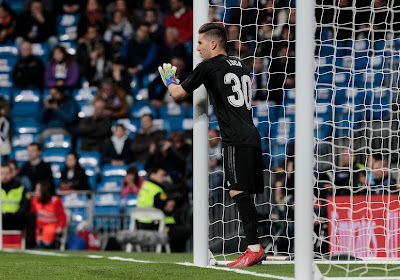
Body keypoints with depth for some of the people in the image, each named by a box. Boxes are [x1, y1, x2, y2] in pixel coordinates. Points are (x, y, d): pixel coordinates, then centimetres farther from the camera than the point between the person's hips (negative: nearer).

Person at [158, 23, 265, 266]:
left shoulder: (209, 67, -2)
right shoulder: (242, 66, 20)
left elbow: (178, 93, 7)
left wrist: (169, 81, 28)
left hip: (236, 139, -8)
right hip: (252, 136, 8)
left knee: (239, 192, -14)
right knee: (247, 196, 8)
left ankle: (254, 248, -24)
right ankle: (255, 249, 5)